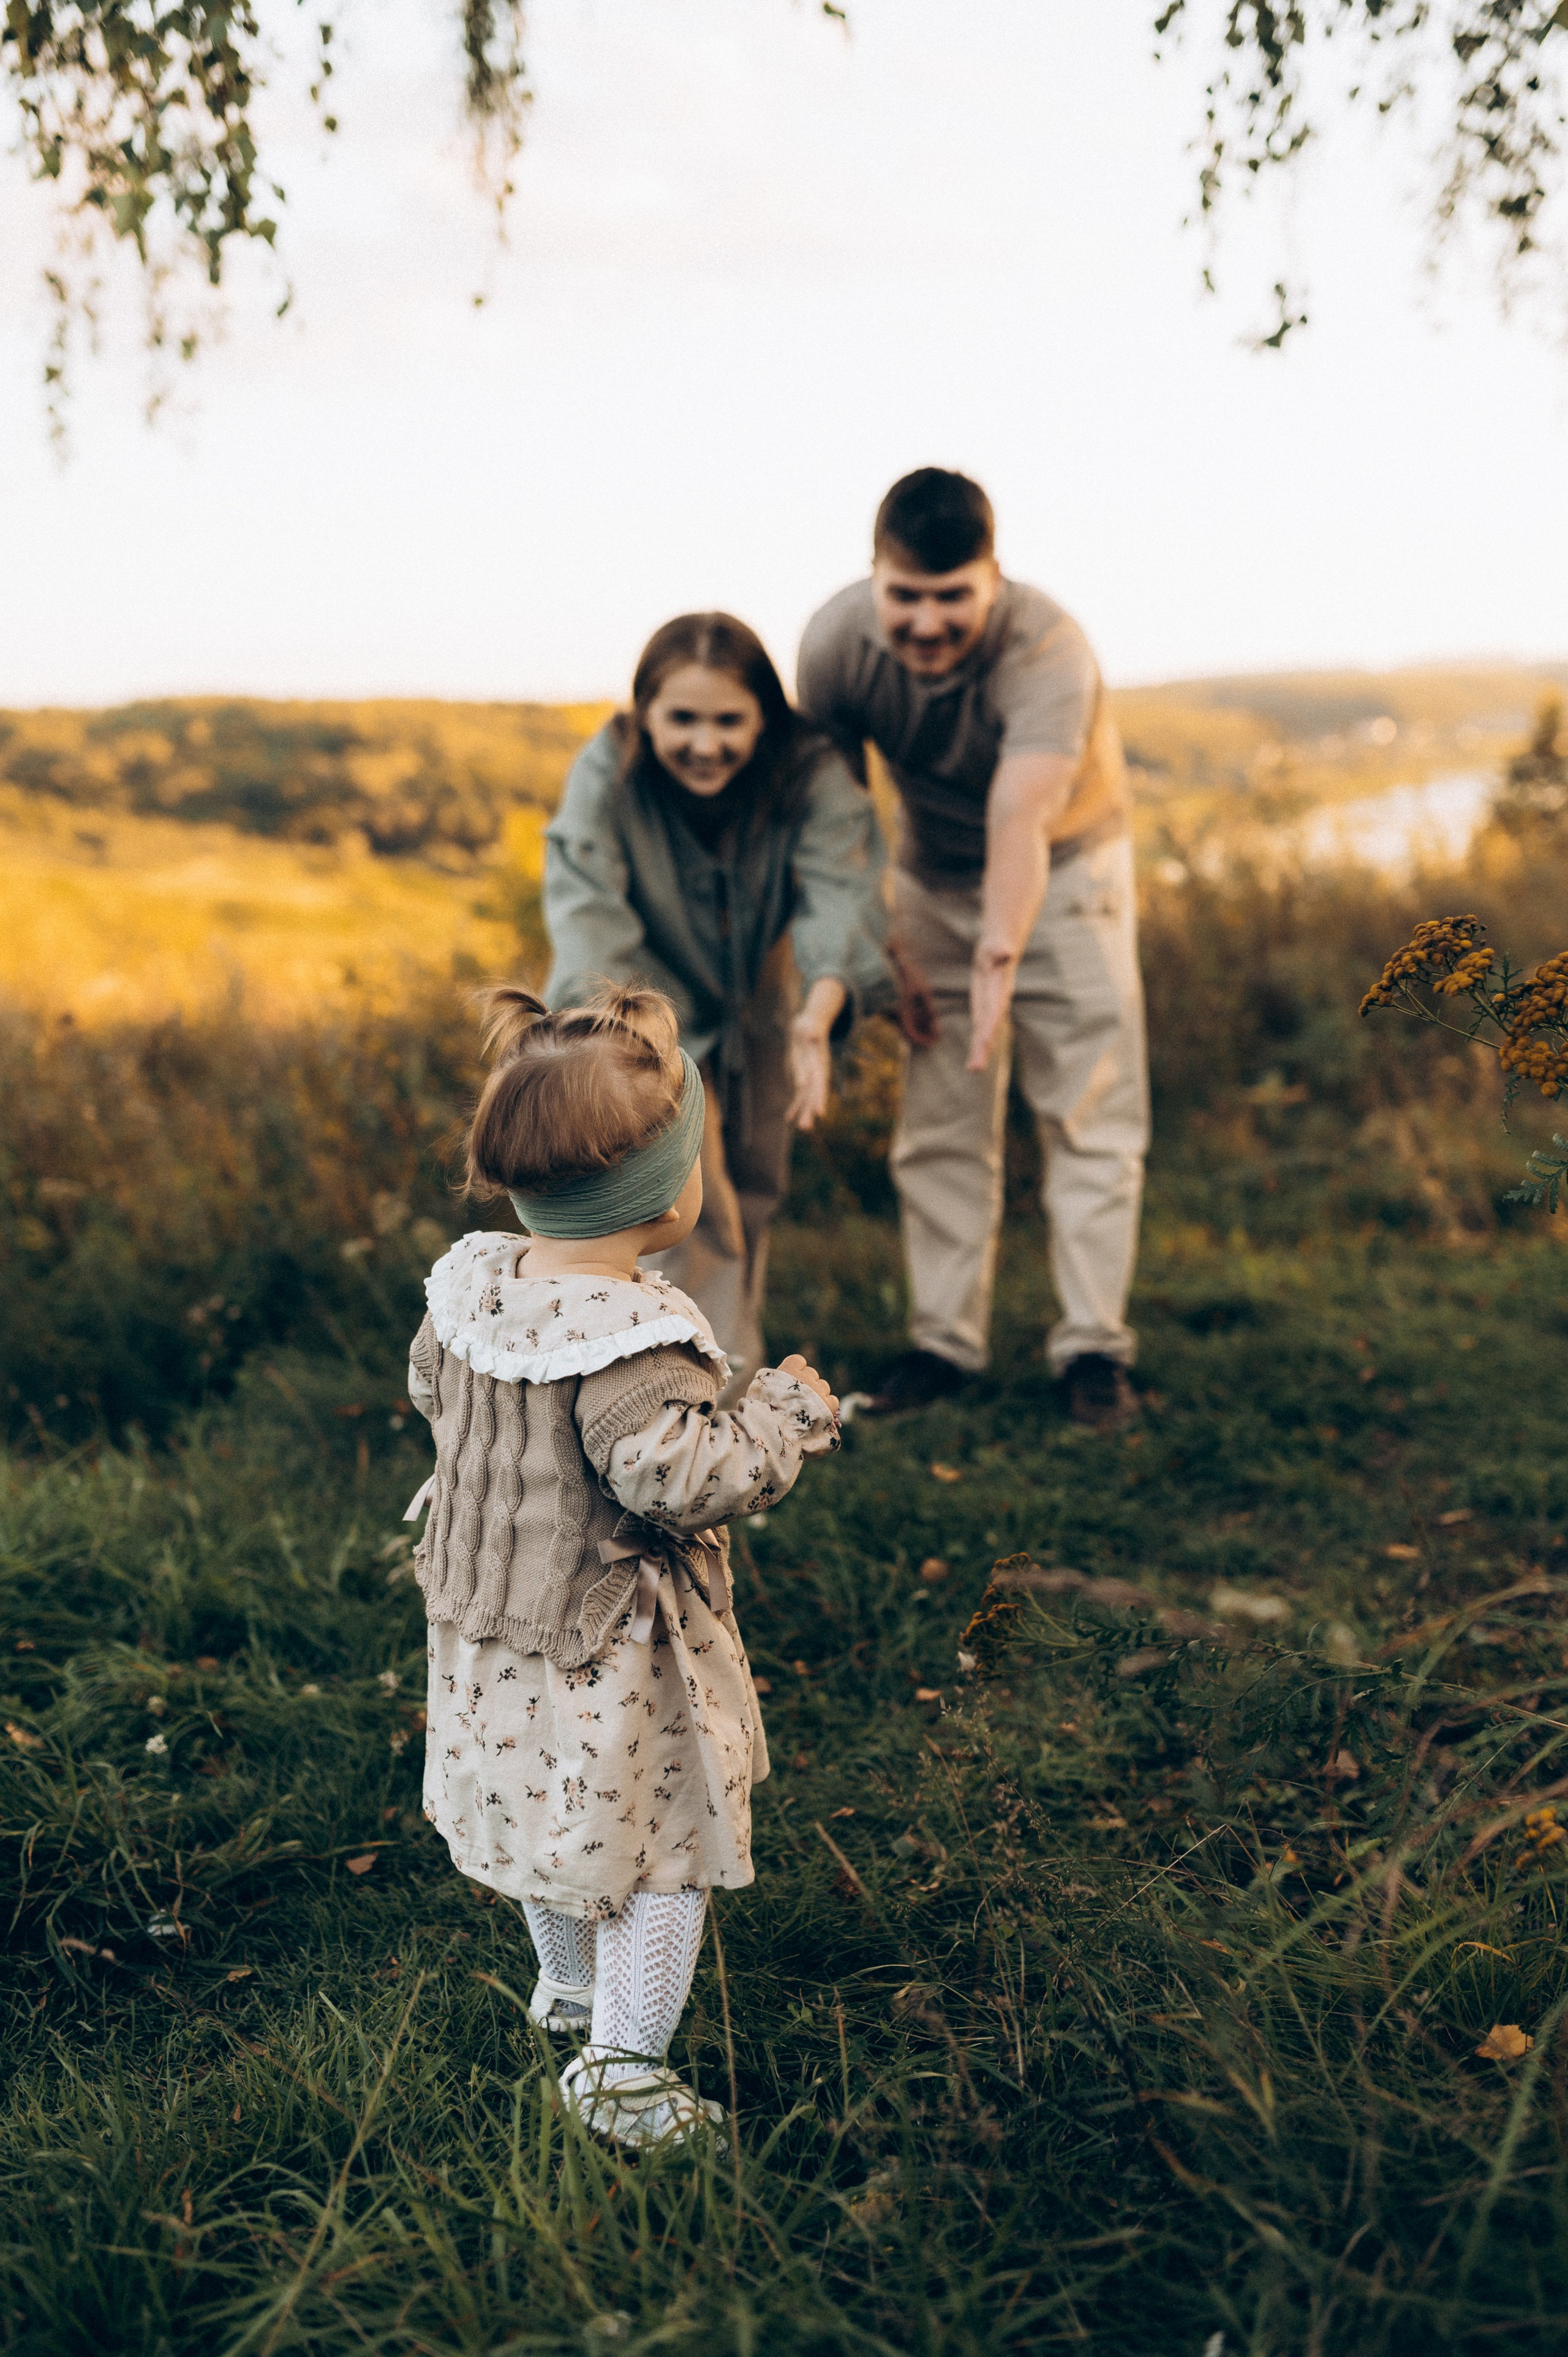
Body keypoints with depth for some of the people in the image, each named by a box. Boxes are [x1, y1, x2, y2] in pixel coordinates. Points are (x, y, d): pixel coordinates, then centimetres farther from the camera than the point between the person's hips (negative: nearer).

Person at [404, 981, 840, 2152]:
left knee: (547, 1825, 28)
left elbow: (430, 1387, 9)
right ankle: (621, 2066, 20)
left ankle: (568, 1986, 50)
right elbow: (675, 1477, -33)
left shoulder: (472, 1285, -8)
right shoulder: (635, 1337, -32)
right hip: (615, 1662, -8)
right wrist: (785, 1411, -20)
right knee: (663, 1848, 11)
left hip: (492, 1636, 8)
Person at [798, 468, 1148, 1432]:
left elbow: (1020, 823, -47)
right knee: (938, 1123, 5)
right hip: (934, 878, 3)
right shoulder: (834, 641, -23)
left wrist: (1004, 945, -63)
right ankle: (946, 1340, 14)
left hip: (1066, 869, -3)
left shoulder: (1049, 649, -35)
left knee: (1092, 1114, -4)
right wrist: (879, 950, -12)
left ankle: (1093, 1345, 4)